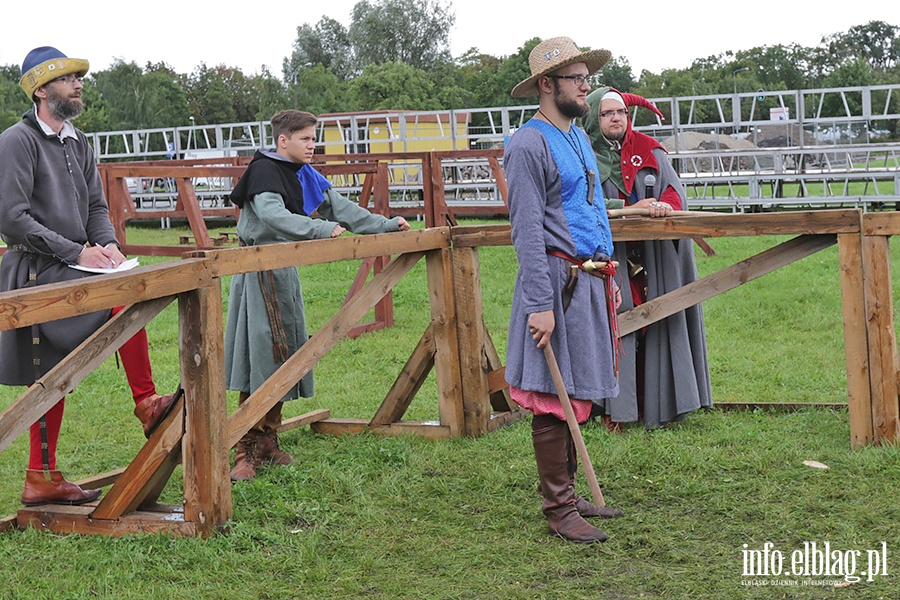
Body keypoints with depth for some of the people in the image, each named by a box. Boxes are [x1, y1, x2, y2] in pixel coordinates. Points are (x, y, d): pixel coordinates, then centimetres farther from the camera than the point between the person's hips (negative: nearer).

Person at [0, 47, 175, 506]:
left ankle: (42, 480, 14)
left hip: (70, 267, 8)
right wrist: (76, 252, -18)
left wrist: (106, 244, -4)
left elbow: (96, 206, 19)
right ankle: (147, 404, -17)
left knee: (51, 378, 9)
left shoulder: (79, 144, 17)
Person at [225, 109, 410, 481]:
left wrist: (386, 225, 13)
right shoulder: (263, 171, -13)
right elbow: (273, 214, -28)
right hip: (260, 270, -9)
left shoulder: (305, 176, 14)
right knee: (263, 352, -12)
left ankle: (268, 443, 17)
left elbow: (339, 207, 18)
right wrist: (322, 229, -33)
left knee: (287, 350, 9)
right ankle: (247, 451, -8)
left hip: (285, 270, 9)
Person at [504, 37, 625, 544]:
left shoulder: (579, 137, 18)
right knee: (553, 398, -4)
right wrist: (540, 305, -20)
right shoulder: (529, 145, -11)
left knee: (579, 394, 14)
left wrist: (609, 277, 21)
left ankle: (568, 493, 24)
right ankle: (559, 509, 3)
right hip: (558, 280, -9)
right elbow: (528, 232, -16)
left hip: (591, 282, 9)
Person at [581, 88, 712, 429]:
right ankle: (613, 409, -4)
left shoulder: (647, 149, 13)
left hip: (654, 258, 3)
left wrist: (664, 205, -18)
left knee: (655, 326, 2)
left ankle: (655, 406, 9)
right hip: (609, 257, -3)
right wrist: (632, 209, -19)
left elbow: (674, 186, 5)